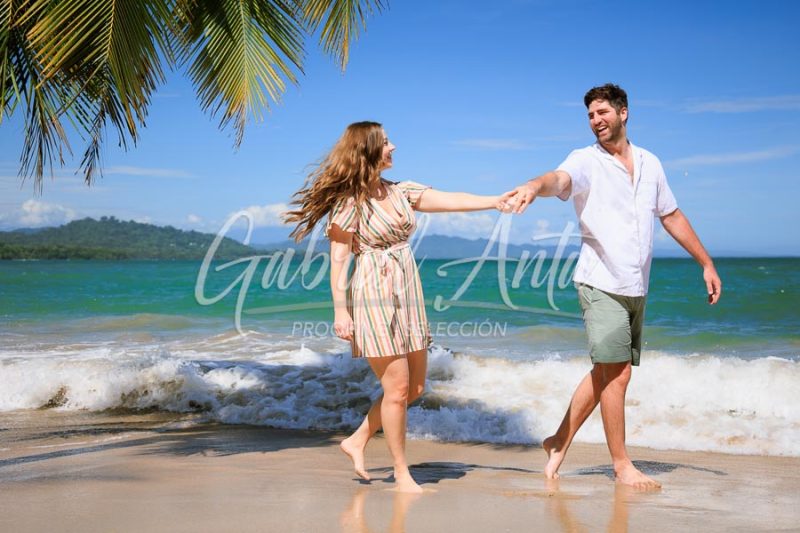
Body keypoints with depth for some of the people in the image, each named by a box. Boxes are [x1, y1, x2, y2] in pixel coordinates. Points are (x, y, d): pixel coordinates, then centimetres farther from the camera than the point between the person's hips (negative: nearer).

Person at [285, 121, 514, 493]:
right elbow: (338, 258, -11)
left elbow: (451, 200, 11)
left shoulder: (400, 192, 12)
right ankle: (402, 474, 8)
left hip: (407, 295, 8)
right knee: (397, 387, -5)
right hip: (373, 296, -8)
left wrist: (496, 201, 5)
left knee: (415, 385, 10)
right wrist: (340, 310, -15)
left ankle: (357, 442, 24)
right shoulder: (349, 200, -8)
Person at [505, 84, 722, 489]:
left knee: (606, 373, 10)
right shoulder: (586, 161, -6)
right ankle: (621, 464, 9)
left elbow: (672, 217, 19)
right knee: (616, 374, -5)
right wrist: (535, 186, -52)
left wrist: (706, 263, 19)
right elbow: (559, 179, -28)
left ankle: (559, 443, 22)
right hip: (601, 284, -6)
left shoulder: (649, 163, 11)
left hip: (636, 288, 6)